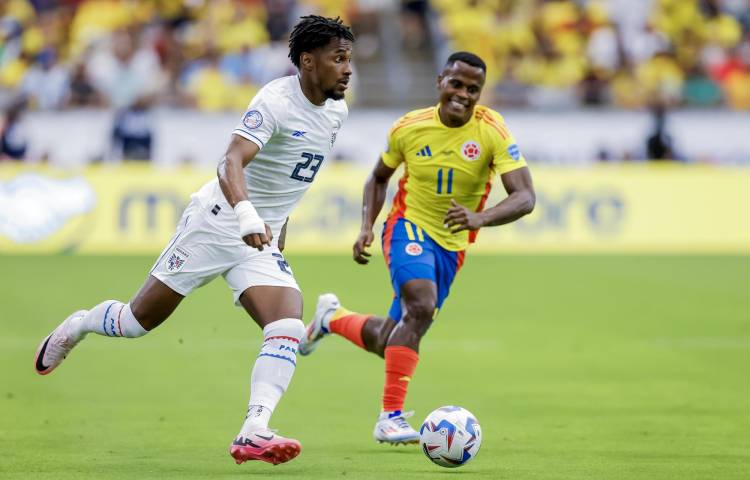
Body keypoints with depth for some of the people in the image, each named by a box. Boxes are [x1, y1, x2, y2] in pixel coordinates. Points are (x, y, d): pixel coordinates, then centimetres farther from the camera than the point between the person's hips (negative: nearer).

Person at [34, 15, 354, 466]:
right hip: (216, 222, -6)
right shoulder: (276, 100, -20)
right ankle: (76, 326, 37)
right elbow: (231, 163, -35)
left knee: (290, 328, -19)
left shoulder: (336, 112, 5)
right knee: (139, 320, 5)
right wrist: (247, 215, -52)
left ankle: (254, 433, -27)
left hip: (262, 242, 6)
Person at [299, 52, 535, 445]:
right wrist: (367, 227, -5)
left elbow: (525, 197, -23)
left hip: (451, 245, 2)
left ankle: (331, 318, 43)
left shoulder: (492, 132, -15)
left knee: (386, 344, 11)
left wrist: (480, 218, -41)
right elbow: (379, 178, 11)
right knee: (422, 306, -32)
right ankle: (391, 417, -27)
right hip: (409, 227, -2)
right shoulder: (409, 128, -8)